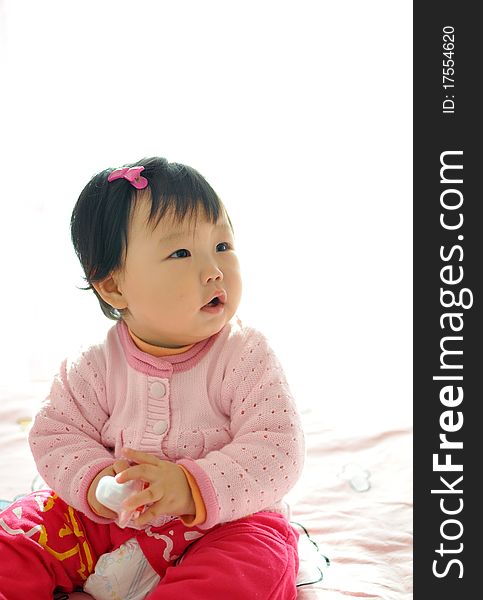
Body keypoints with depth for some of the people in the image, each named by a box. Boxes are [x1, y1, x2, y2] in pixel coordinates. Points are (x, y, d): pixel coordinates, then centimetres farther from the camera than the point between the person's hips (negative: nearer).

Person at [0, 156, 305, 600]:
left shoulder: (247, 357, -18)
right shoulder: (99, 365, -9)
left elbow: (277, 449, -23)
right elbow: (56, 433, -2)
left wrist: (192, 487, -35)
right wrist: (94, 482, -22)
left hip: (226, 520, -2)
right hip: (112, 521, 3)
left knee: (257, 562, -32)